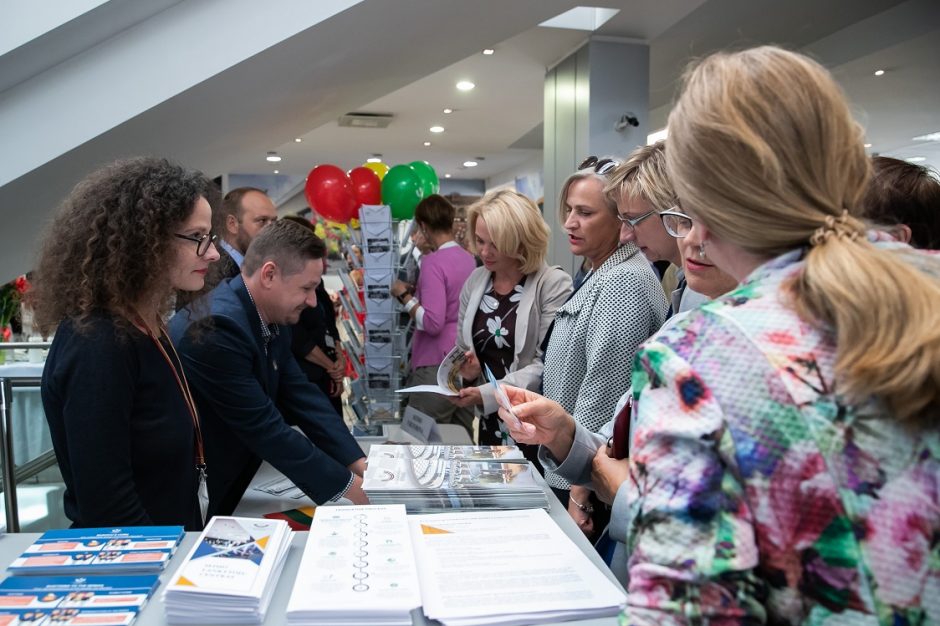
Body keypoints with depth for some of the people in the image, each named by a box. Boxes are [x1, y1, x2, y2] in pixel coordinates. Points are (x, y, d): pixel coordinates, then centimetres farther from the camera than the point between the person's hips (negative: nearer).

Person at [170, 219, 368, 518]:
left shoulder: (272, 319, -2)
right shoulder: (216, 328, -29)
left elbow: (300, 395, -2)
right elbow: (265, 428, -28)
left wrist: (358, 463, -9)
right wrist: (347, 485, -21)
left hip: (231, 482, 8)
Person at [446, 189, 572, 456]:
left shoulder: (553, 284, -12)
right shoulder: (475, 281, 6)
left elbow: (547, 364, -18)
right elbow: (462, 348, 15)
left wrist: (489, 394, -23)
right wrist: (467, 369, -7)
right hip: (487, 422, 5)